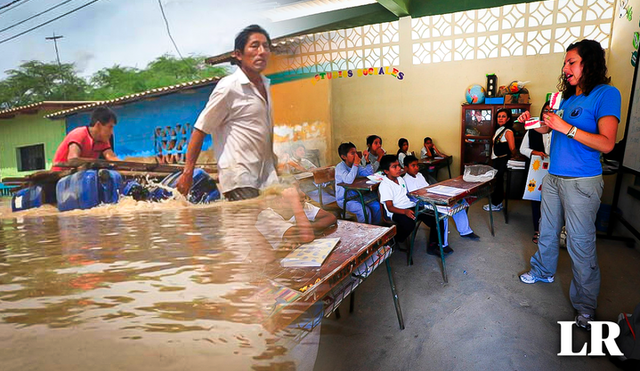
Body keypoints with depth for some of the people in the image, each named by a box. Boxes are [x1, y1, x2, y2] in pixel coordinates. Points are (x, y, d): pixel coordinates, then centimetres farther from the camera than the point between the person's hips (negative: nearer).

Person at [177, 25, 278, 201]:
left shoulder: (265, 85, 12)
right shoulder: (228, 87, -10)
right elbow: (200, 130, -8)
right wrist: (187, 173, -9)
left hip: (266, 176, 8)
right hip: (240, 180, -7)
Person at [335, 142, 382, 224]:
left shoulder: (356, 165, 5)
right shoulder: (340, 167, -18)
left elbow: (370, 174, 5)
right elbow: (349, 181, -34)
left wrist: (367, 161, -8)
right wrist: (356, 164, -29)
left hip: (356, 195, 8)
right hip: (344, 199, -8)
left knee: (377, 206, -5)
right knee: (365, 211, -27)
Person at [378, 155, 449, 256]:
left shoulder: (400, 179, 19)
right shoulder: (384, 185, -8)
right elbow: (390, 207, -15)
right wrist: (405, 211, -32)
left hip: (411, 207, 8)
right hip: (397, 212, -8)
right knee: (409, 224, -40)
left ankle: (433, 245, -1)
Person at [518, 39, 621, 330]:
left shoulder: (606, 94, -9)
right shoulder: (567, 98, 12)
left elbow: (606, 143, -18)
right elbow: (549, 128, 27)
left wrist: (566, 128, -22)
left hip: (582, 183, -7)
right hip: (554, 178, 7)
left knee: (581, 244, -1)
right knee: (547, 231, 18)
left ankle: (585, 306, 12)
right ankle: (543, 271, 39)